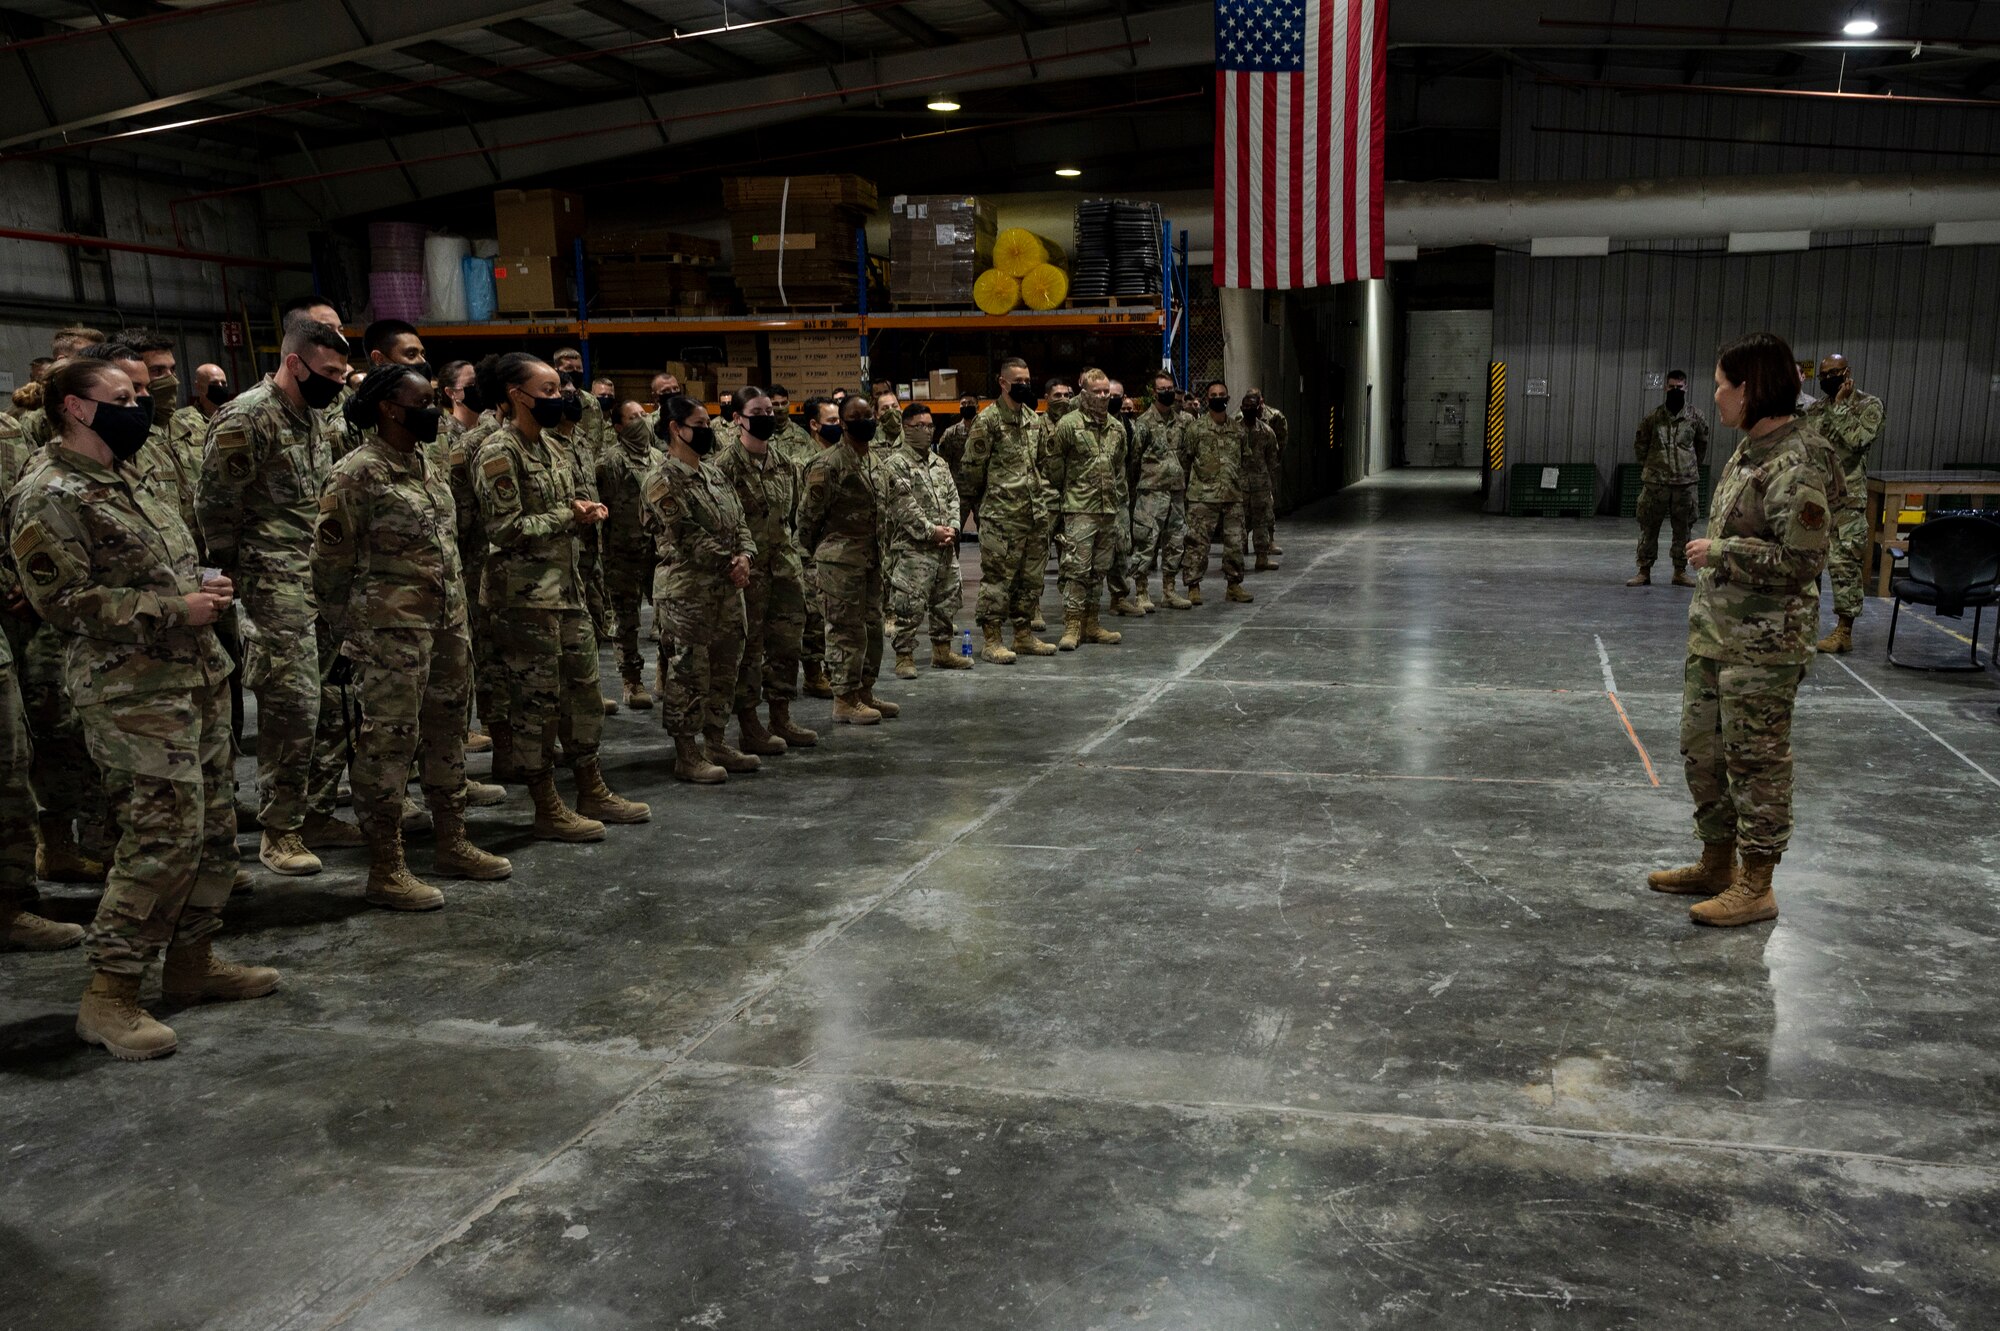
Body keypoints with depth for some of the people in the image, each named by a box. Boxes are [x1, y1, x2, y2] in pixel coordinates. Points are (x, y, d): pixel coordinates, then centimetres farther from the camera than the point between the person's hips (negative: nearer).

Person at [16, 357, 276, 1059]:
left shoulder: (128, 486, 18)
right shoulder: (51, 500, -11)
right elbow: (64, 600, -18)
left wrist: (207, 589, 7)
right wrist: (175, 610, -19)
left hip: (197, 679, 9)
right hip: (135, 693, -9)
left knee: (215, 826, 13)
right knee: (163, 838, -11)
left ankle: (192, 960, 26)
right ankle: (109, 995, 0)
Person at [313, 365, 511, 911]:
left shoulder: (431, 465, 13)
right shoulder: (358, 472, -12)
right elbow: (329, 559, -10)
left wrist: (460, 617, 16)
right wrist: (350, 632, -5)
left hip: (447, 624, 8)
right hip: (393, 631, -8)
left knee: (447, 734, 15)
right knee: (388, 743, -2)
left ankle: (452, 844, 28)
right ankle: (385, 870, 7)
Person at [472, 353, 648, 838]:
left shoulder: (551, 447, 14)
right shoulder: (499, 452, -12)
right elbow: (506, 528, -19)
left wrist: (585, 511, 1)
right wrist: (568, 516, -14)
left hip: (567, 588, 9)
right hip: (525, 595, -9)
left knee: (583, 689, 14)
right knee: (536, 699, -1)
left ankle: (592, 792, 26)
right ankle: (548, 810, 9)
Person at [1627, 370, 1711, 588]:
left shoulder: (1695, 418, 3)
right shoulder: (1652, 417, 0)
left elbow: (1702, 445, 16)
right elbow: (1640, 445, 12)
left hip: (1686, 482, 1)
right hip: (1655, 482, -1)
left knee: (1683, 529, 6)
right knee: (1648, 527, 1)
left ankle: (1680, 571, 15)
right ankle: (1644, 571, 8)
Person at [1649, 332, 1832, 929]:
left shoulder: (1795, 464, -19)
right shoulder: (1749, 450, 10)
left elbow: (1801, 560, -22)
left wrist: (1718, 552, -16)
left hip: (1762, 647, -10)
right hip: (1715, 633, 10)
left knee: (1756, 761, 1)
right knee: (1702, 749, 17)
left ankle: (1755, 886, 13)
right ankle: (1717, 865, 32)